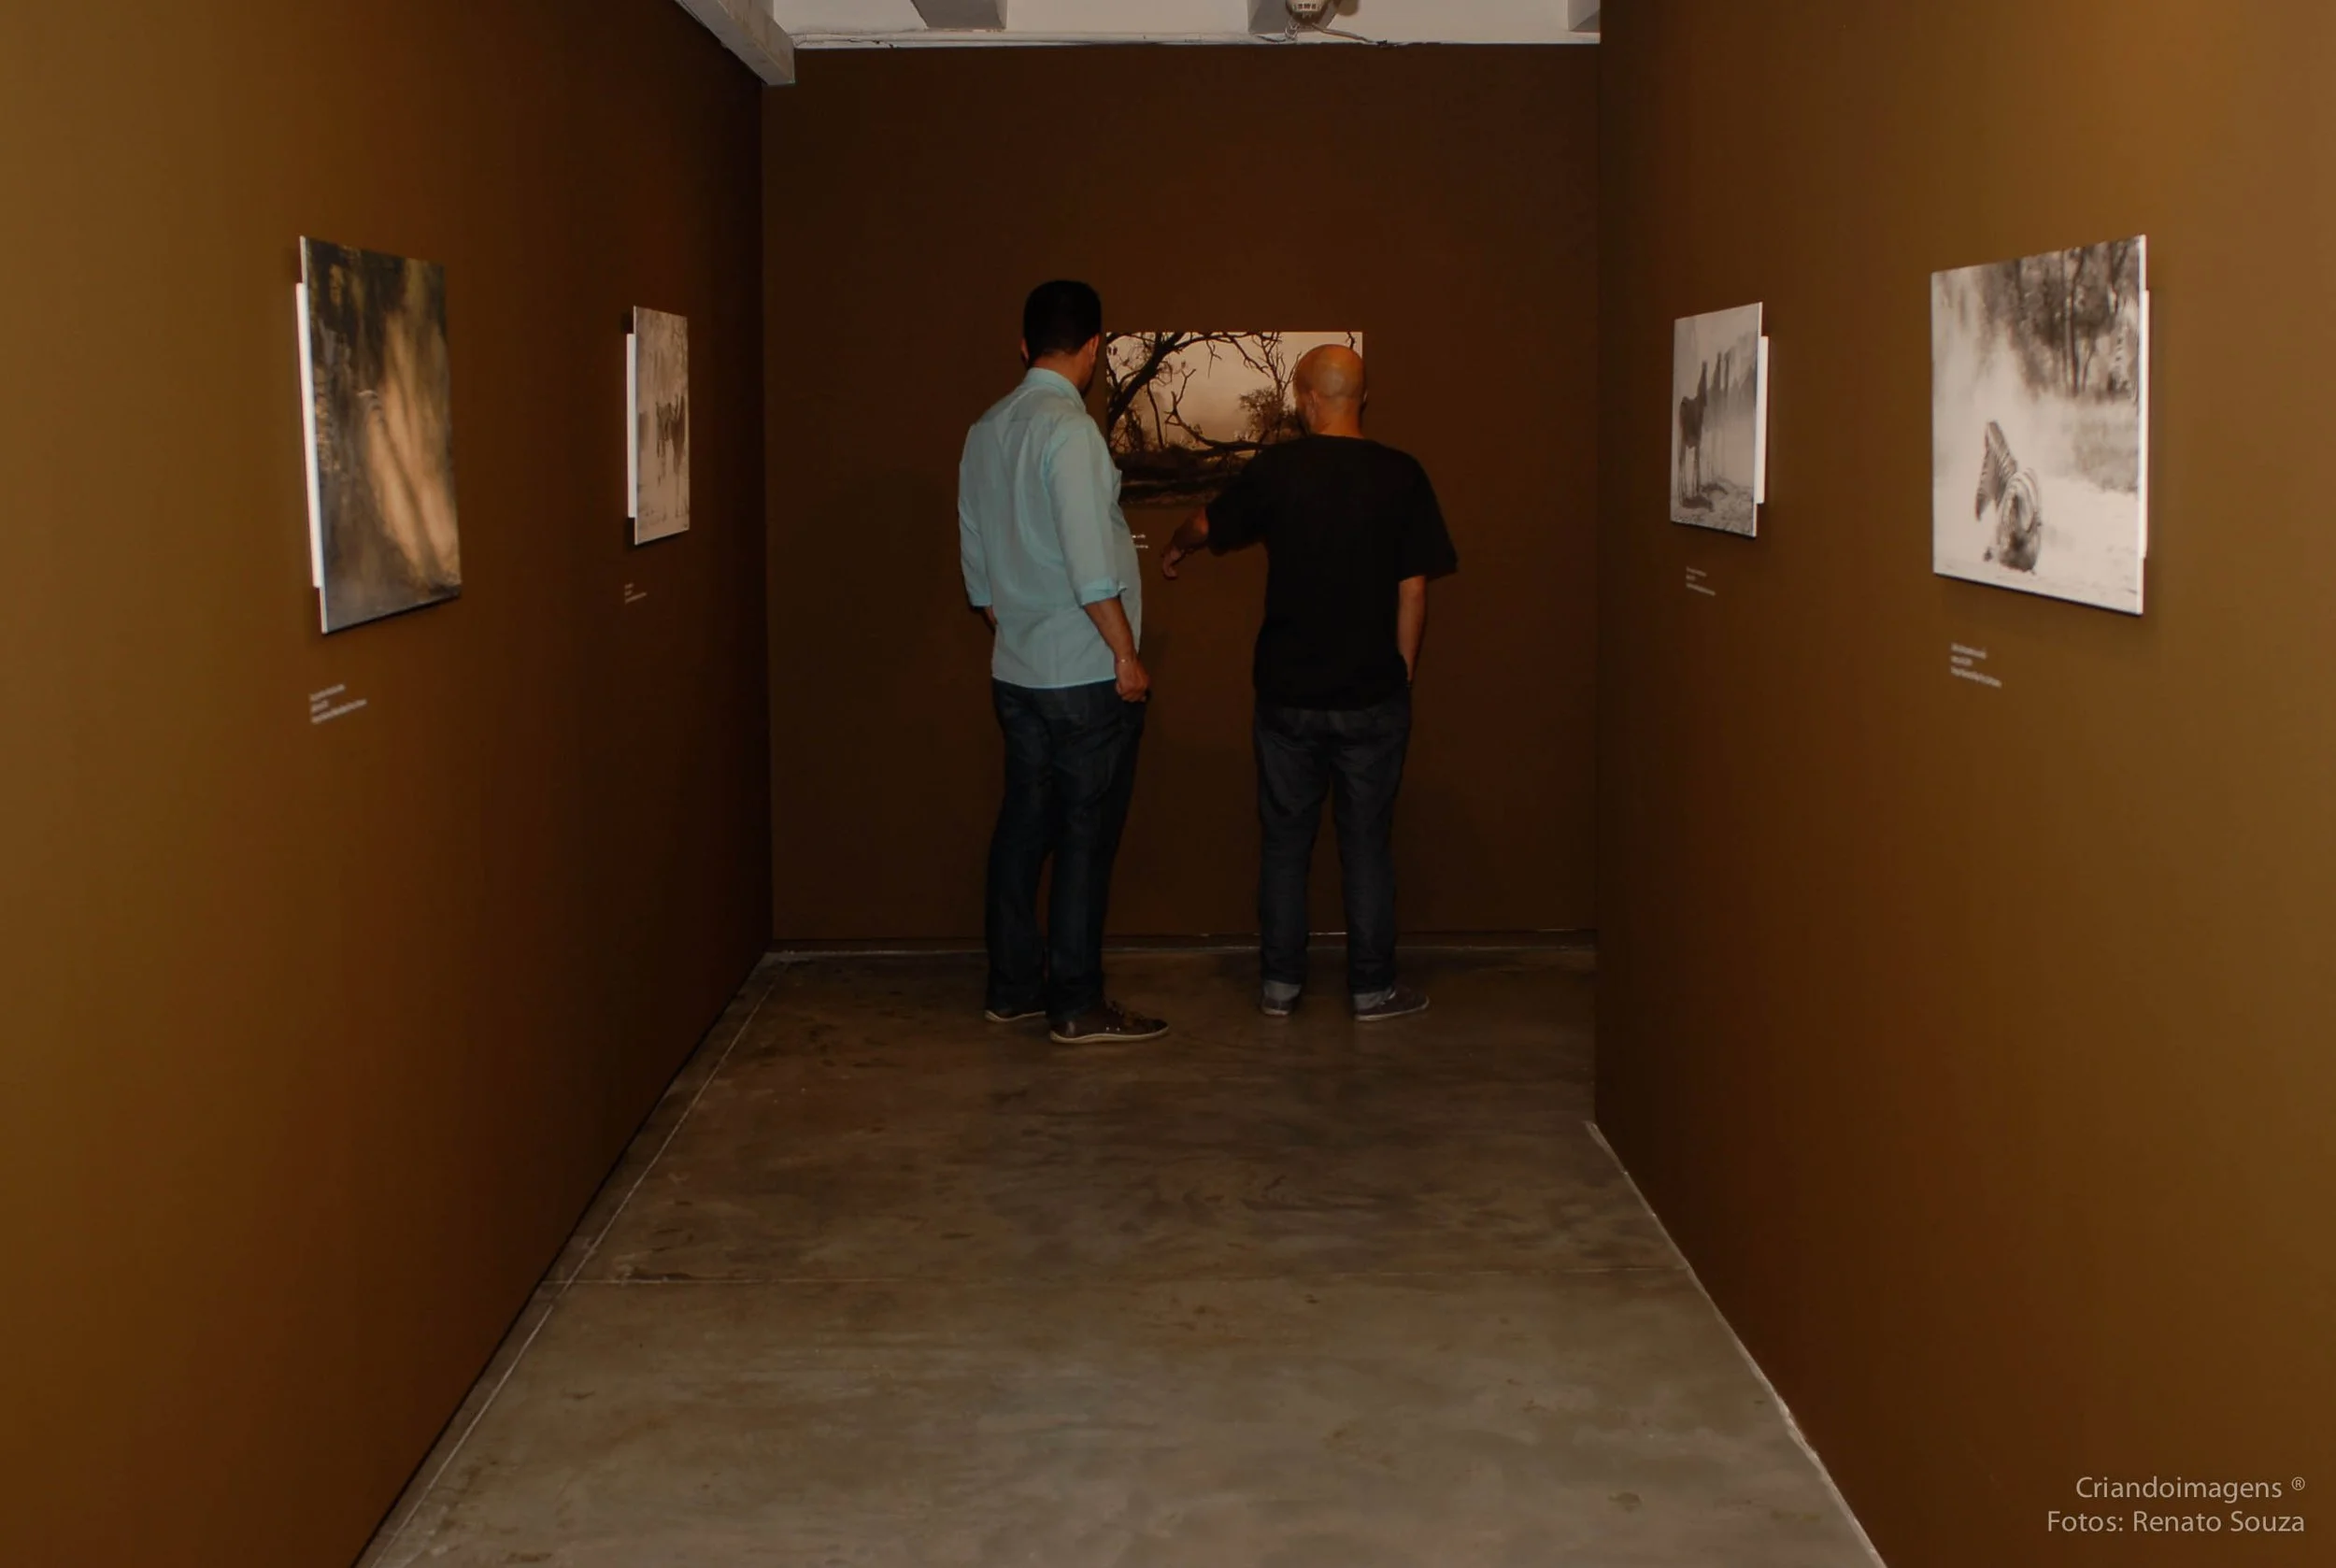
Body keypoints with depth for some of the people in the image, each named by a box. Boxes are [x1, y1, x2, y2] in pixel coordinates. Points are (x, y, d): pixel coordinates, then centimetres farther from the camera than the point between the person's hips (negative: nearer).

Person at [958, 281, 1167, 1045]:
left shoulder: (986, 430, 9)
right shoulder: (1068, 429, -16)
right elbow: (1089, 563, -21)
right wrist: (1126, 653, -14)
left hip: (1016, 669, 8)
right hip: (1085, 673, -8)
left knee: (1024, 823, 13)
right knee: (1087, 835, -1)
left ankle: (1012, 986, 20)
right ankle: (1077, 1005, 4)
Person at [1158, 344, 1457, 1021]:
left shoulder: (1277, 469, -5)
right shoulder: (1401, 476, -5)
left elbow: (1207, 525, 13)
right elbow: (1414, 590, -4)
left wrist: (1174, 552, 35)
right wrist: (1402, 676, 7)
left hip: (1288, 693, 0)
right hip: (1373, 697, 0)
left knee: (1285, 842, 11)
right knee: (1367, 843, 9)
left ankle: (1280, 984, 17)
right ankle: (1372, 986, 15)